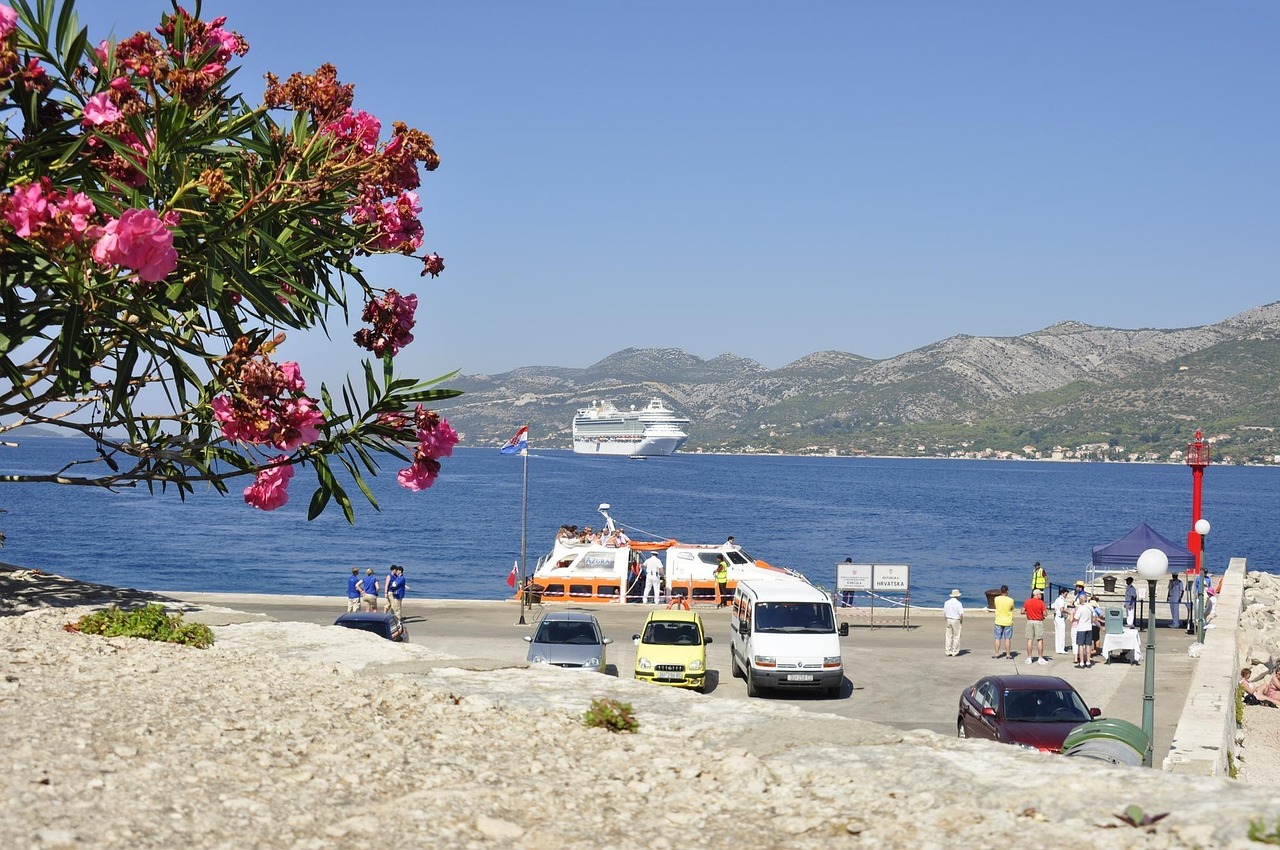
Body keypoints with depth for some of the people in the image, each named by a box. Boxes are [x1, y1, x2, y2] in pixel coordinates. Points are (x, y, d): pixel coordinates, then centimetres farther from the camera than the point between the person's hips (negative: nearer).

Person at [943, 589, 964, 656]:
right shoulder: (958, 603, -13)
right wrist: (961, 622, 0)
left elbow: (944, 613, 8)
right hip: (956, 621, -5)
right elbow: (961, 614, -15)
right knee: (956, 637, 3)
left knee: (949, 636, 9)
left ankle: (948, 651, 9)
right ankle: (954, 652, 4)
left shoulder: (946, 602, 5)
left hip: (948, 620, 5)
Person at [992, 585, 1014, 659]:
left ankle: (997, 654, 9)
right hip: (1008, 622, -1)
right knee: (1007, 639, 5)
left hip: (999, 622, 1)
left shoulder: (996, 599, -9)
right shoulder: (1010, 600, -11)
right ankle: (1008, 654, 7)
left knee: (998, 638, 8)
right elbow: (1012, 609, 4)